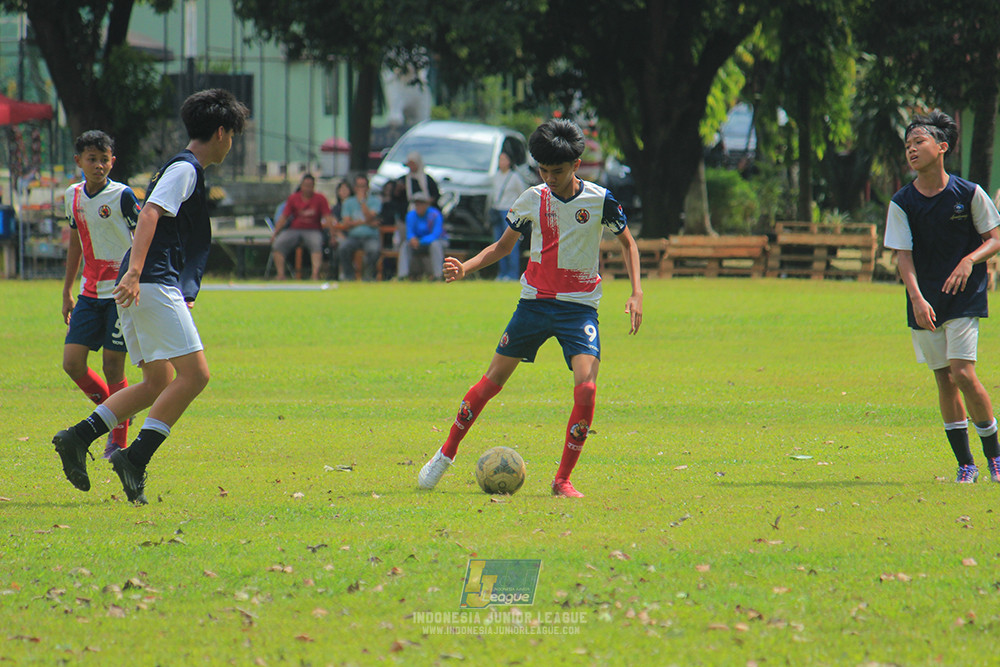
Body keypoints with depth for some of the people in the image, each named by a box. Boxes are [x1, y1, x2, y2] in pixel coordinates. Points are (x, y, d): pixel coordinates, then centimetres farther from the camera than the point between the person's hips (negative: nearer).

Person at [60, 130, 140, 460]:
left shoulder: (123, 196, -10)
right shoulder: (73, 196, 8)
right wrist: (66, 293, 22)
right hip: (90, 293, 5)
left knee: (113, 365, -5)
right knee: (72, 362, -4)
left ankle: (119, 442, 8)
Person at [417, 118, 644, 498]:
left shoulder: (600, 200, -7)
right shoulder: (532, 200, 0)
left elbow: (628, 243, 7)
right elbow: (504, 246, 13)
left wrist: (636, 293, -5)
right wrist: (466, 268, -4)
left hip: (579, 307, -2)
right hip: (535, 302, 2)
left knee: (586, 389, -21)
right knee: (492, 381, 3)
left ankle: (562, 480, -11)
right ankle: (446, 454, 22)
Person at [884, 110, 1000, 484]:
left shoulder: (969, 194, -5)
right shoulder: (902, 203, -2)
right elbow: (903, 256, -7)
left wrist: (969, 260, -18)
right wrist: (916, 299, -22)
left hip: (965, 297, -2)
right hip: (924, 304, 2)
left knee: (963, 373, -14)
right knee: (944, 380, 3)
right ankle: (966, 465, 13)